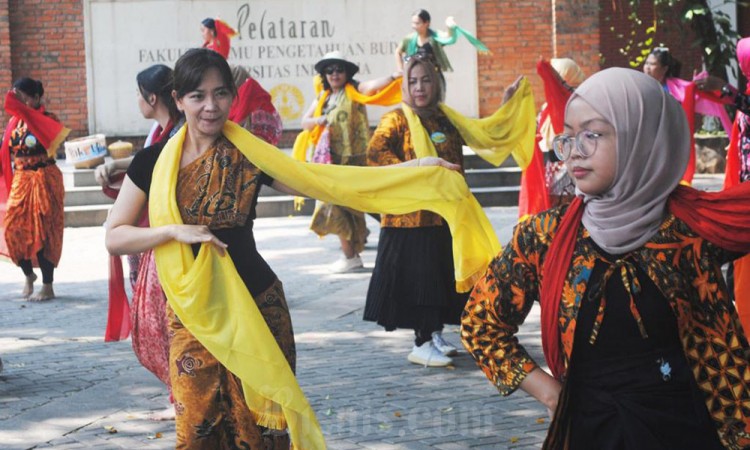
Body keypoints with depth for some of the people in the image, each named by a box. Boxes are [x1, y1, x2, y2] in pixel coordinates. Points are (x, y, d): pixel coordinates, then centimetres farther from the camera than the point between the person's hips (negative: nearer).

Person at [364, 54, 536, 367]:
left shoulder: (445, 118, 15)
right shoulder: (397, 119, -5)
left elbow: (482, 135, 25)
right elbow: (375, 152, -19)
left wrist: (507, 103, 25)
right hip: (413, 215, -7)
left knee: (444, 276, 11)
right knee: (419, 278, -6)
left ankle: (434, 335, 23)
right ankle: (421, 344, 0)